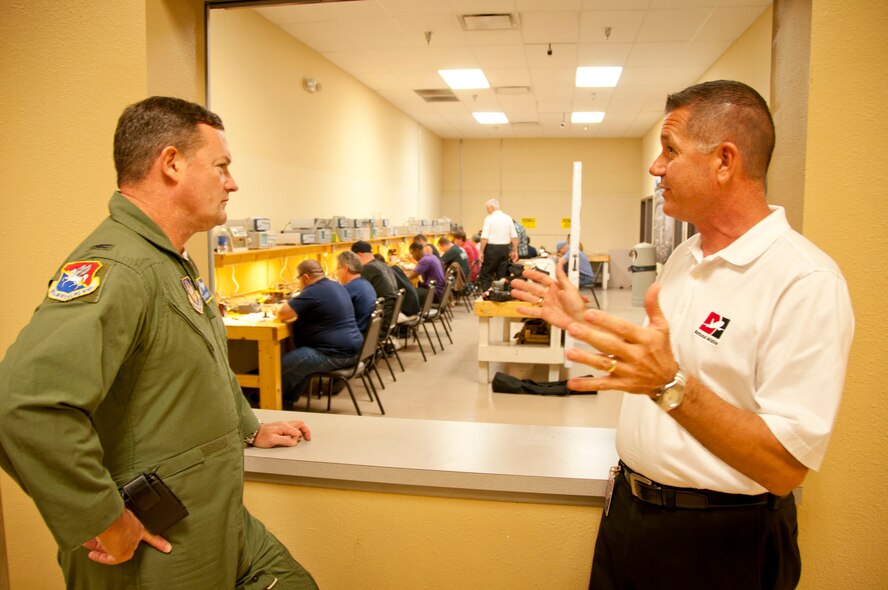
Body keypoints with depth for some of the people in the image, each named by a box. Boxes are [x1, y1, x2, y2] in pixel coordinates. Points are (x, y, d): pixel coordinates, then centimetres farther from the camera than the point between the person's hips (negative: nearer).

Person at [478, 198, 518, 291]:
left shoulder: (489, 218, -7)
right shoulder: (508, 218, 7)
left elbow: (484, 237, -13)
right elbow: (514, 237, 6)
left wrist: (481, 252, -8)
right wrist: (515, 251, 12)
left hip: (492, 249, -5)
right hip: (505, 248, 5)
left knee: (486, 275, 3)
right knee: (502, 275, 10)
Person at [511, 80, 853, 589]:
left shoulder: (807, 281, -22)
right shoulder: (687, 256, 5)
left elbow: (786, 466, -26)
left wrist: (670, 385, -37)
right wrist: (583, 320, 6)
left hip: (718, 542, -7)